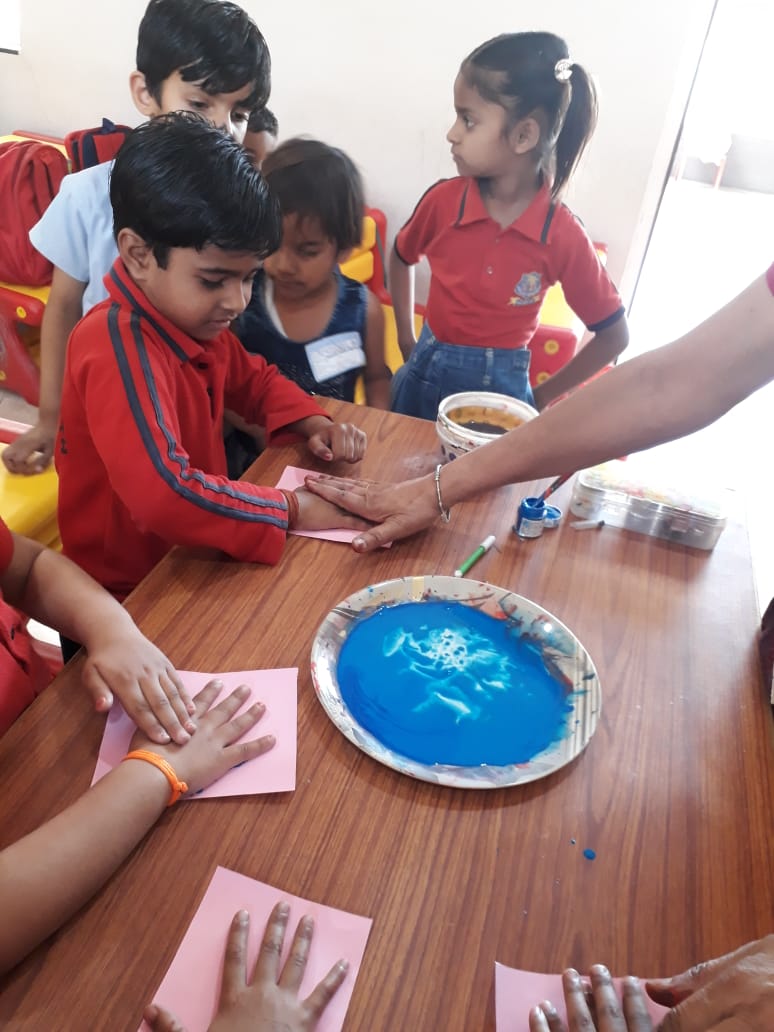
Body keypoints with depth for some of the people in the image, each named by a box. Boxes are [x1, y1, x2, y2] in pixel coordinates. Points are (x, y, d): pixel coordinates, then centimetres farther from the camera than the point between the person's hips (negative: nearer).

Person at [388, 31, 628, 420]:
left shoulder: (563, 235, -16)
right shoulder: (443, 200, -11)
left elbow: (614, 335, -5)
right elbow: (401, 259, 12)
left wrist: (543, 396, -3)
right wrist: (407, 340, 8)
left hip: (501, 388, -2)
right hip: (427, 375, 2)